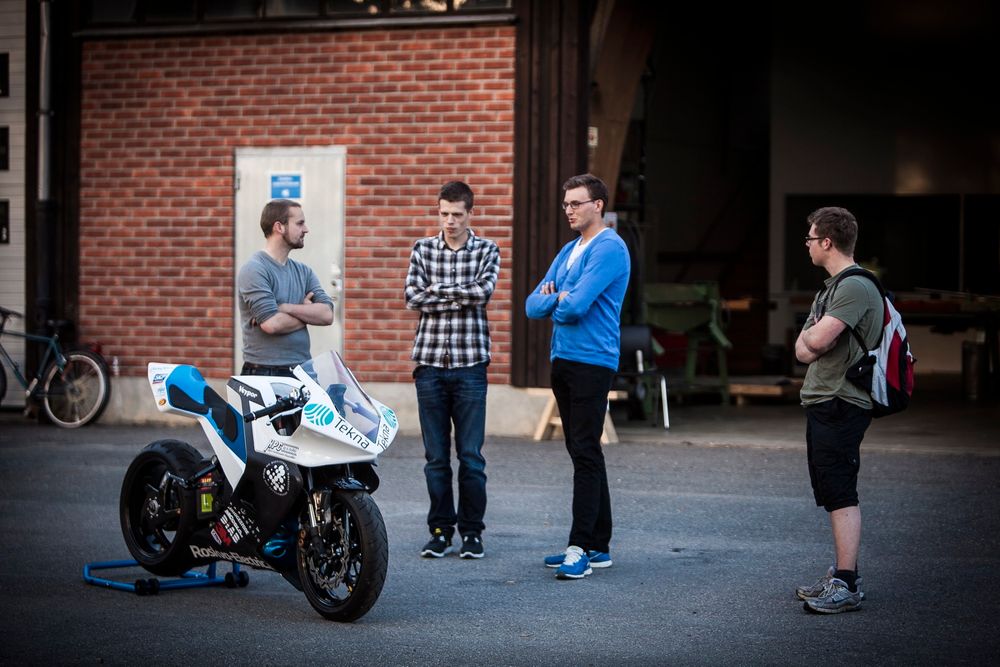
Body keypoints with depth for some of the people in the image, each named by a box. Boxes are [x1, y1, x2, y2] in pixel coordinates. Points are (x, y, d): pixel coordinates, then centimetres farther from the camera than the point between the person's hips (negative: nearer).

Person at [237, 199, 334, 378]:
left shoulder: (303, 271, 14)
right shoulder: (255, 269, -9)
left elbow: (327, 315, 0)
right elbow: (271, 323, -20)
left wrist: (285, 308, -13)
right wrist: (307, 312, -1)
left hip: (302, 371, 6)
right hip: (265, 374, -6)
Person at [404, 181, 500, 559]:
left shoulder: (486, 251, 5)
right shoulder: (423, 250, 8)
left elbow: (484, 291, -13)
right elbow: (413, 298, -4)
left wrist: (437, 290, -7)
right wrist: (462, 297, -10)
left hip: (470, 364, -1)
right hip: (430, 363, 1)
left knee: (470, 455, 1)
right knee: (436, 456, 5)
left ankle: (471, 531, 10)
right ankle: (440, 529, 13)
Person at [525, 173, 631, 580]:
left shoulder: (609, 249, -10)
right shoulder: (569, 251, 18)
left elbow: (576, 305, -21)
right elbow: (534, 305, 13)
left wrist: (555, 301, 1)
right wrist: (557, 298, -7)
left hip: (592, 361, -9)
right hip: (563, 360, 9)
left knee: (585, 454, -10)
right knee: (582, 453, 11)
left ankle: (581, 549, -11)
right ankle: (598, 546, 16)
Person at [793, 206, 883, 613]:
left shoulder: (855, 287, -15)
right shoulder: (833, 286, 19)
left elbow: (816, 340, -23)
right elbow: (804, 349, 16)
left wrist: (810, 338, -1)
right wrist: (809, 345, -7)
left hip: (841, 405, -11)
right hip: (823, 402, 11)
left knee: (841, 495, -12)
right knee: (832, 493, 14)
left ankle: (847, 586, -13)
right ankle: (841, 576, 20)